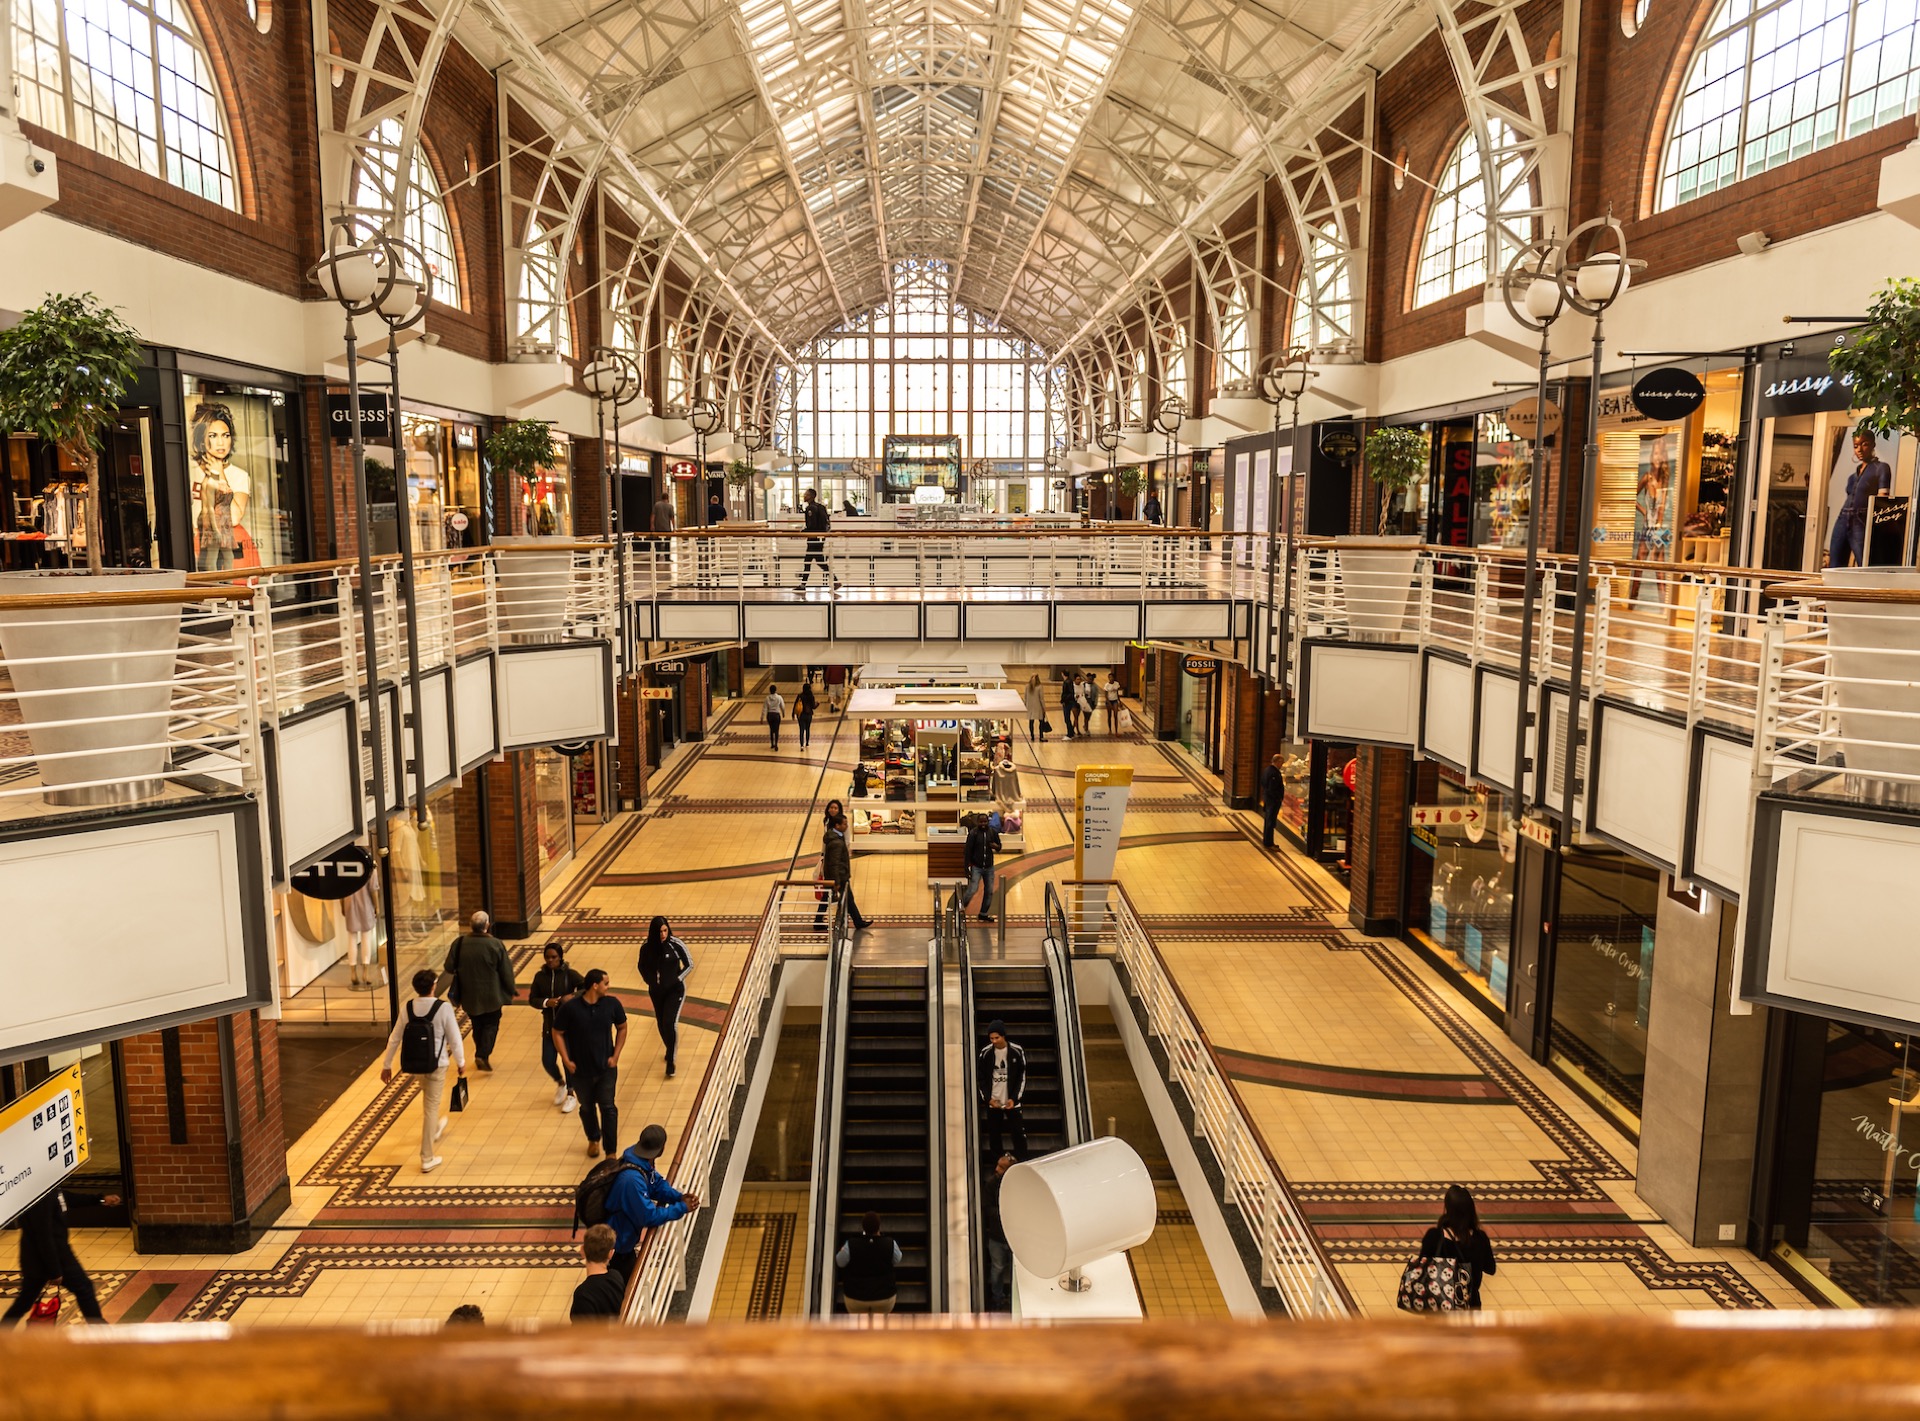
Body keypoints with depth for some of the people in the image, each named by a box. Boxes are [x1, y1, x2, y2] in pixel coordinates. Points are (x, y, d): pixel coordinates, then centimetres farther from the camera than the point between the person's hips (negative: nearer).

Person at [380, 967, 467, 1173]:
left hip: (414, 1063, 4)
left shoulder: (407, 1008, -9)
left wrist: (386, 1065, 11)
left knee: (428, 1098, 32)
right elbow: (454, 1038, -13)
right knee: (431, 1107, 5)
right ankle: (427, 1159, 9)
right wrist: (461, 1062, 3)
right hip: (436, 1064, -4)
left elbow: (394, 1039, -1)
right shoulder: (443, 1008, -21)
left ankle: (434, 1129, 56)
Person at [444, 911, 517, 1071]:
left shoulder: (459, 943, -12)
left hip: (469, 995, 3)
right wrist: (512, 989, 6)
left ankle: (481, 1055, 30)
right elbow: (506, 971, -11)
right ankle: (483, 1055, -5)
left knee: (477, 1025, 21)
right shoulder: (496, 945, -19)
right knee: (491, 1025, 11)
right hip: (491, 996, -3)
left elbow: (449, 967, -3)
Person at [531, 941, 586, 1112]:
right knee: (547, 1062, 4)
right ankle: (560, 1084, 35)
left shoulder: (569, 974, -10)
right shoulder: (540, 976, -1)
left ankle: (571, 1096, 20)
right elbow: (532, 999, 1)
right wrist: (546, 1002, -17)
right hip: (549, 1027, 3)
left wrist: (573, 997, -29)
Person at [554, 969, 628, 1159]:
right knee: (587, 1108, 19)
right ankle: (593, 1140, 44)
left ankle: (610, 1152, 7)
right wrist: (566, 1060, -11)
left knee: (608, 1108, -1)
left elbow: (622, 1028, 3)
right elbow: (557, 1033, -7)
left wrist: (616, 1055, -4)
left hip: (606, 1068, 0)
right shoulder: (570, 1007, -18)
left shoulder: (612, 1003, -12)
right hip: (580, 1070, 0)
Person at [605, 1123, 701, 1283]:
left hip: (627, 1236, 8)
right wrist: (681, 1208, -22)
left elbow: (657, 1184, 2)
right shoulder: (632, 1180, -39)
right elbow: (649, 1216, -31)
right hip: (616, 1243, -8)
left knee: (630, 1278, 25)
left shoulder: (643, 1161, -12)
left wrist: (680, 1197, -14)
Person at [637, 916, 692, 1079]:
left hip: (675, 990, -4)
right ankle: (670, 1050, 43)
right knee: (661, 1024, 16)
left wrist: (677, 980, -14)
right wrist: (650, 981, -3)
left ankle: (670, 1061, -5)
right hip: (656, 991, 4)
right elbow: (642, 967, 9)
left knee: (670, 1023, -16)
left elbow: (689, 964, -8)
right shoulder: (646, 948, -9)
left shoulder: (676, 944, -17)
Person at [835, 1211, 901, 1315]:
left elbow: (839, 1263, -4)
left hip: (855, 1297, 0)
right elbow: (896, 1261, 2)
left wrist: (842, 1251, 15)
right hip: (884, 1296, 1)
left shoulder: (851, 1245, -22)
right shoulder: (890, 1244, -19)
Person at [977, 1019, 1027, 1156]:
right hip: (993, 1102, 1)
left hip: (1012, 1102, -1)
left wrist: (1014, 1098, -11)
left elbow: (1022, 1077, -2)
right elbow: (980, 1078, 3)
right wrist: (988, 1098, -7)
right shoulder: (985, 1052, -4)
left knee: (1019, 1133, 0)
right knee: (994, 1135, 7)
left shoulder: (1017, 1052, -8)